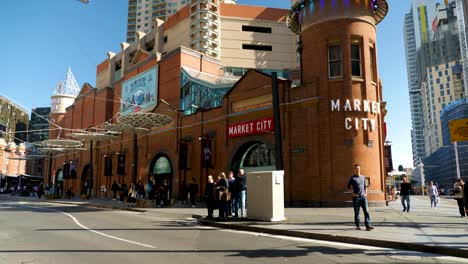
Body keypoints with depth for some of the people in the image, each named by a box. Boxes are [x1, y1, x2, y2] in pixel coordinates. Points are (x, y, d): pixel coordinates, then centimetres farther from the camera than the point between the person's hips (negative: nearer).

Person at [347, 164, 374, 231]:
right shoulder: (352, 178, 1)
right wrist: (353, 193, -5)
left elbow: (365, 186, 22)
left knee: (366, 211, -6)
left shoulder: (363, 177, 13)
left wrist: (366, 193, 8)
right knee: (356, 212, 3)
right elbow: (348, 186, 5)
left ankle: (368, 225, -5)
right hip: (356, 197, -3)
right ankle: (358, 225, 12)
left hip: (363, 197, 3)